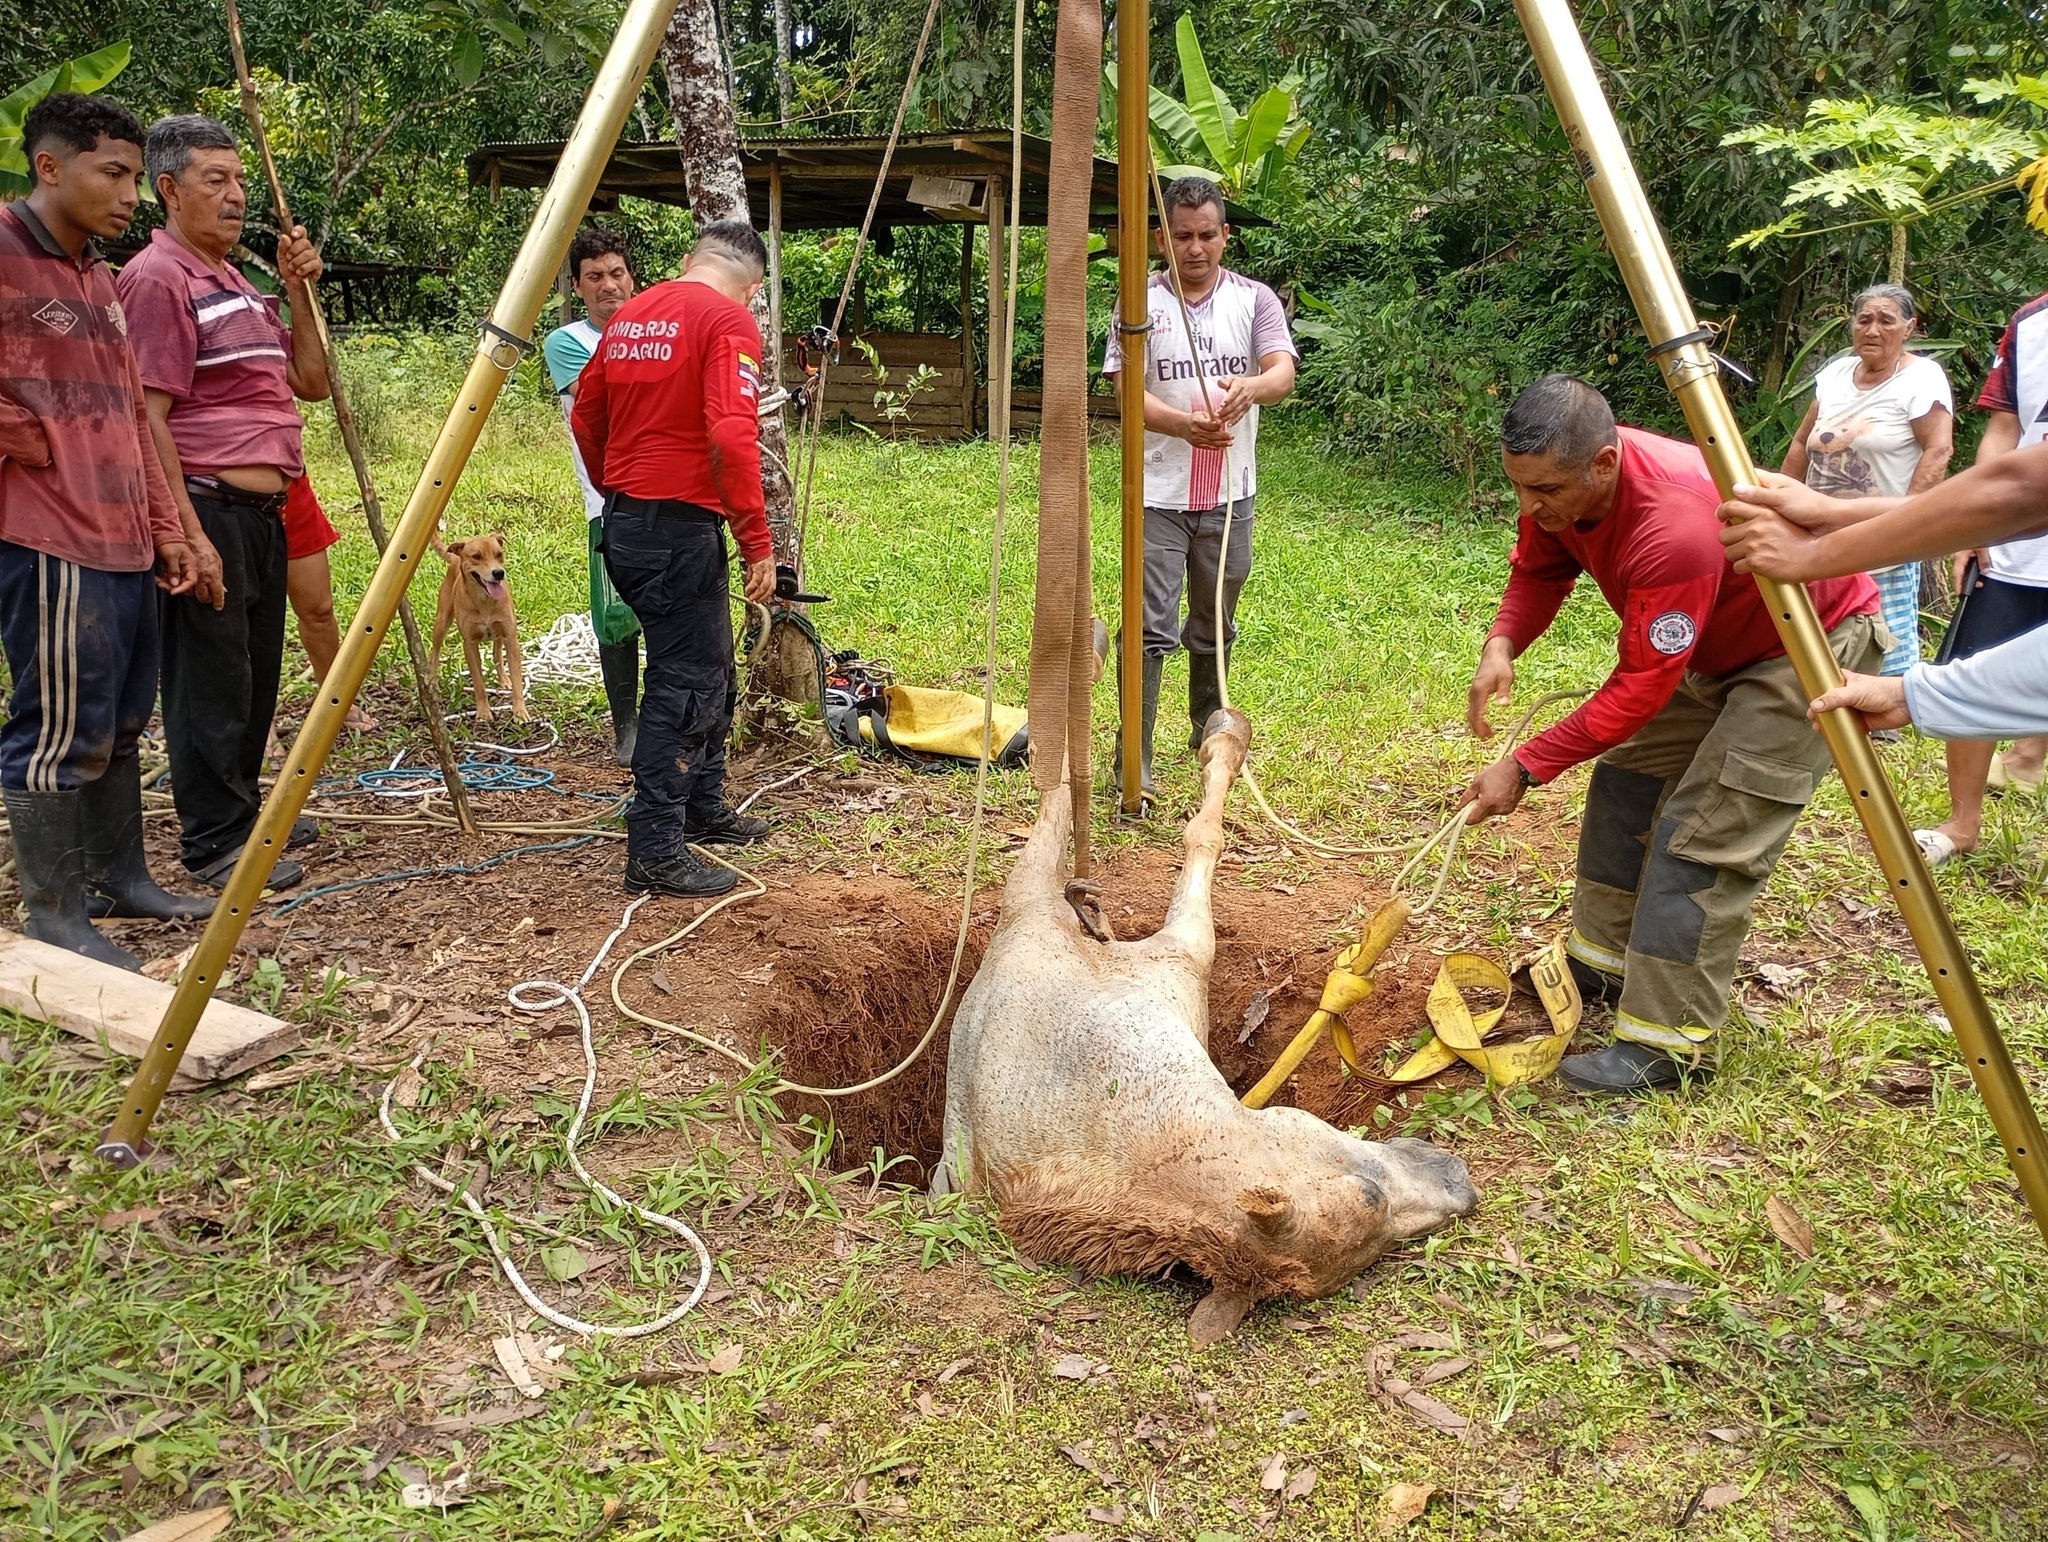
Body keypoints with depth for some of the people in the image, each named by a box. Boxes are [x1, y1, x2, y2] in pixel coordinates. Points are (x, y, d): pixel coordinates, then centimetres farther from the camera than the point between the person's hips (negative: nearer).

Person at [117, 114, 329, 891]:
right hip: (208, 508, -9)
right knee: (210, 683, -3)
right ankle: (213, 843, 6)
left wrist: (300, 291, 7)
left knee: (254, 675, 16)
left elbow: (311, 383, 18)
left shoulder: (238, 283, 19)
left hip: (262, 509, 9)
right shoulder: (158, 277, -9)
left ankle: (241, 811, 28)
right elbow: (149, 415, -15)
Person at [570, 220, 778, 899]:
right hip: (679, 528, -9)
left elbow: (586, 415, 20)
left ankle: (702, 809, 34)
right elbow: (733, 435, -23)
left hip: (625, 520, 9)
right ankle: (655, 853, -1)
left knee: (710, 670, 21)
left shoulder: (628, 315, 13)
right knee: (685, 685, -3)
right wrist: (757, 543, -18)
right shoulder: (729, 320, -11)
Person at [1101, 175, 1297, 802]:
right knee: (1151, 626, -10)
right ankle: (1135, 758, -7)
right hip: (1159, 493, -2)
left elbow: (1283, 371, -10)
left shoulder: (1254, 299, 4)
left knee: (1216, 623, 17)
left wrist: (1251, 387, -35)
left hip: (1229, 494, 3)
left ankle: (1208, 729, 37)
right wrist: (1184, 425, -29)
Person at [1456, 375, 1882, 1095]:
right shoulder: (1562, 483, -15)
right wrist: (1502, 644, -18)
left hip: (1819, 642, -9)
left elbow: (1642, 686, -34)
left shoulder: (1674, 522, -40)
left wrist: (1523, 769, -31)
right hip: (1714, 644, 9)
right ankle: (1602, 958, 25)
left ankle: (1667, 1043, -9)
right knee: (1626, 779, 11)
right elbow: (1538, 570, 3)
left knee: (1702, 834, -15)